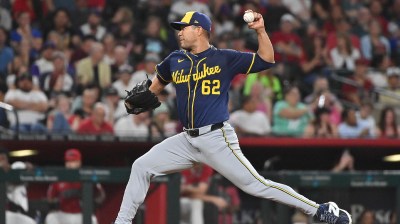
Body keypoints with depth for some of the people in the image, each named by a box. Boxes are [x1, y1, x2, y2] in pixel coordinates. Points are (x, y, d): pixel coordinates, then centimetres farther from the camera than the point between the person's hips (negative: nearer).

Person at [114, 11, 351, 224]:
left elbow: (267, 60, -3)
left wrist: (260, 30, -15)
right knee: (141, 167, 1)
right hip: (187, 140, 6)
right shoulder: (175, 61, 11)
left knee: (256, 184, -12)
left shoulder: (225, 58, -3)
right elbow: (160, 81, 31)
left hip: (217, 139, -6)